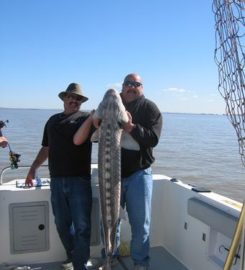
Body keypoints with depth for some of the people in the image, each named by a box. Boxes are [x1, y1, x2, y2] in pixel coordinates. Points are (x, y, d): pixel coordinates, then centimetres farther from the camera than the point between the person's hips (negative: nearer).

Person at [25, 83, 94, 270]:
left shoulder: (87, 117, 3)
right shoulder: (53, 120, 17)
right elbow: (46, 148, 22)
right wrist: (33, 169, 18)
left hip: (79, 179, -4)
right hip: (57, 180, 4)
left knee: (82, 226, -1)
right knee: (62, 224, 13)